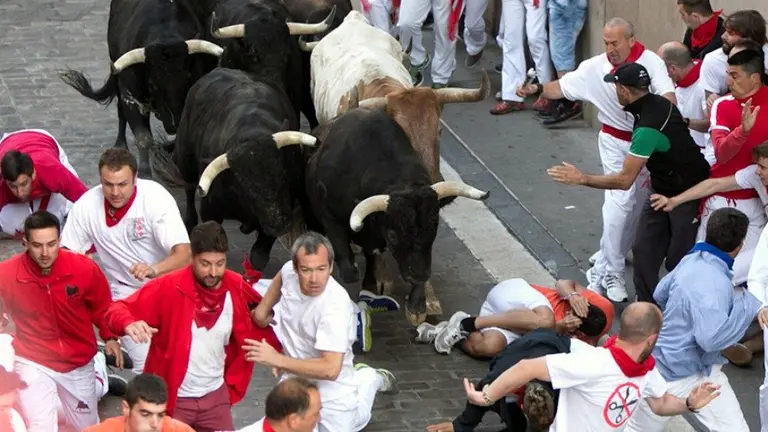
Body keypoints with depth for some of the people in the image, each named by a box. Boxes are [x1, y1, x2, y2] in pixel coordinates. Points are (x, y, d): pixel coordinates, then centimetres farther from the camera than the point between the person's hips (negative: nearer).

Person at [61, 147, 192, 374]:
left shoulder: (156, 198, -21)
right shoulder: (86, 206, -13)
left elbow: (183, 254, -29)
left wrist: (154, 270, -48)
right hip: (126, 291, 0)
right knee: (147, 365, -16)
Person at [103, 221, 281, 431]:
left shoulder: (237, 288, -5)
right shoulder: (168, 287, -16)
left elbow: (252, 335, 10)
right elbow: (117, 310, -17)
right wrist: (129, 324, -39)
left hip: (215, 395, 3)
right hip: (172, 397, -3)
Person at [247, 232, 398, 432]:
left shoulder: (336, 307, -38)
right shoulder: (289, 271, -19)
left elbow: (330, 369, -42)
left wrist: (278, 360, -39)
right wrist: (264, 308, 4)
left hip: (328, 385, -6)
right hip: (295, 375, 6)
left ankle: (369, 379, 31)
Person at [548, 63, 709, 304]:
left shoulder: (648, 128, -31)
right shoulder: (658, 103, -5)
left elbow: (625, 180, -28)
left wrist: (581, 179, -21)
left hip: (687, 194, -9)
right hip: (663, 188, 9)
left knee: (677, 260, -3)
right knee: (644, 250, 6)